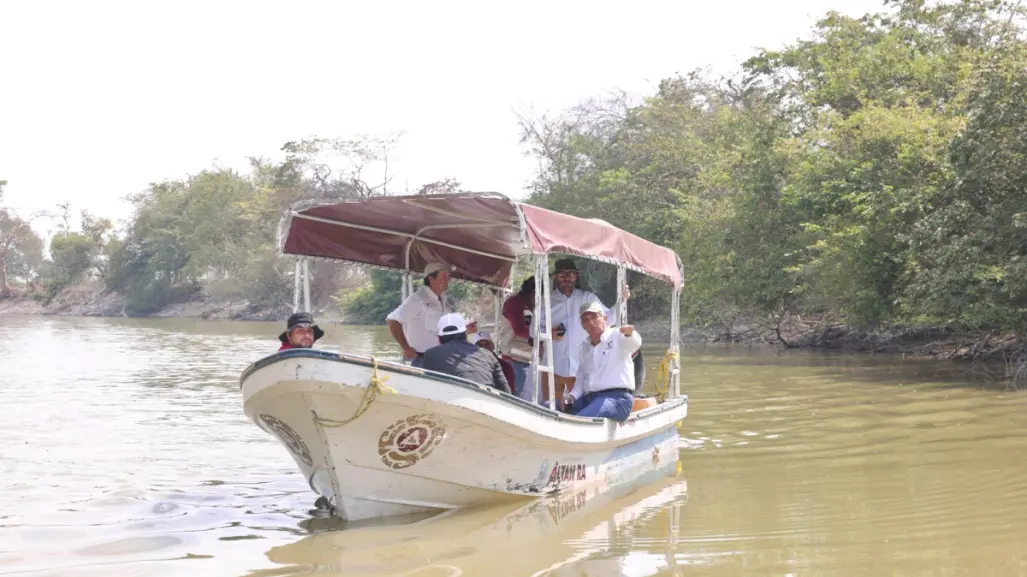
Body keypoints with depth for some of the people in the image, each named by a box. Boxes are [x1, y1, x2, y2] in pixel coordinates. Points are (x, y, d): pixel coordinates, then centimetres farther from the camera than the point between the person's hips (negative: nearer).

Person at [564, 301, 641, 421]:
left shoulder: (617, 336, 2)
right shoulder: (584, 347, 23)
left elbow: (634, 344, -21)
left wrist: (629, 334, -47)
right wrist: (572, 396, 7)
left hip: (616, 398, -8)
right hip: (589, 398, 8)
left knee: (579, 420, -35)